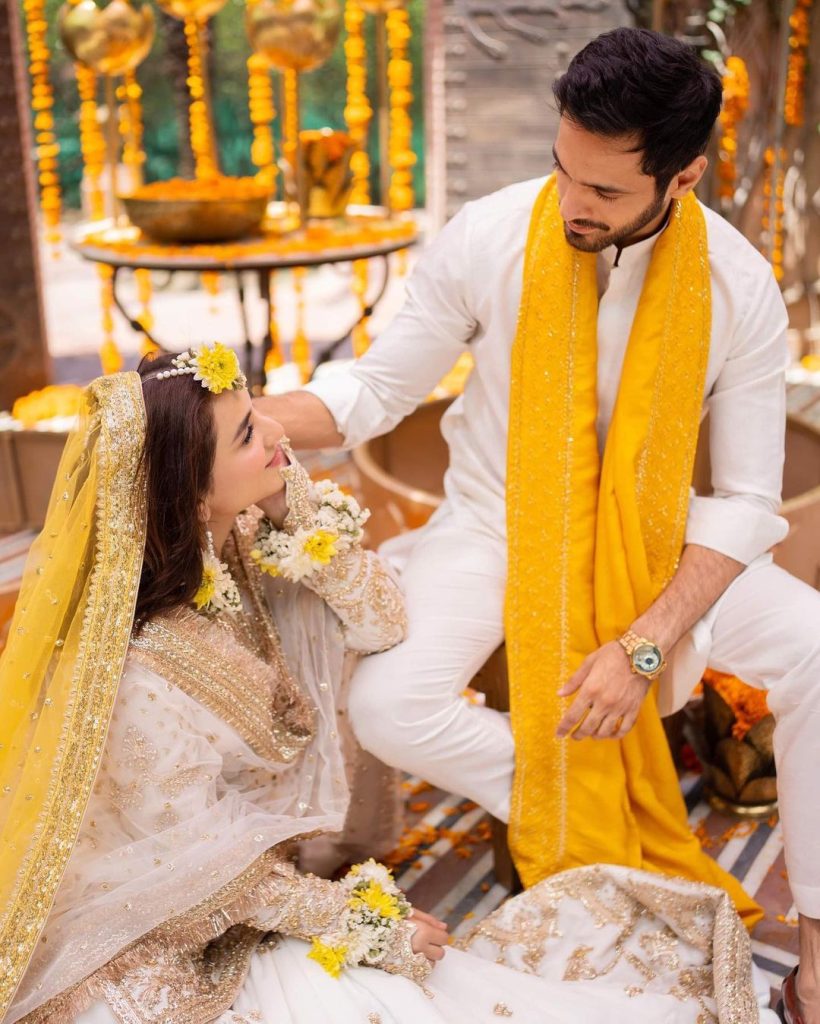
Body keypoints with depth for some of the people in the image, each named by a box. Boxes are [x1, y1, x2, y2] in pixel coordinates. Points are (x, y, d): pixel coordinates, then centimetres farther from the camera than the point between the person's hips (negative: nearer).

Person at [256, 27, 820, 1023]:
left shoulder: (739, 287, -15)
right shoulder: (487, 240, -17)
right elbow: (374, 393, -6)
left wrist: (644, 646, -24)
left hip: (654, 537, 1)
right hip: (498, 521, 0)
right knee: (387, 706, -27)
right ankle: (574, 817, 2)